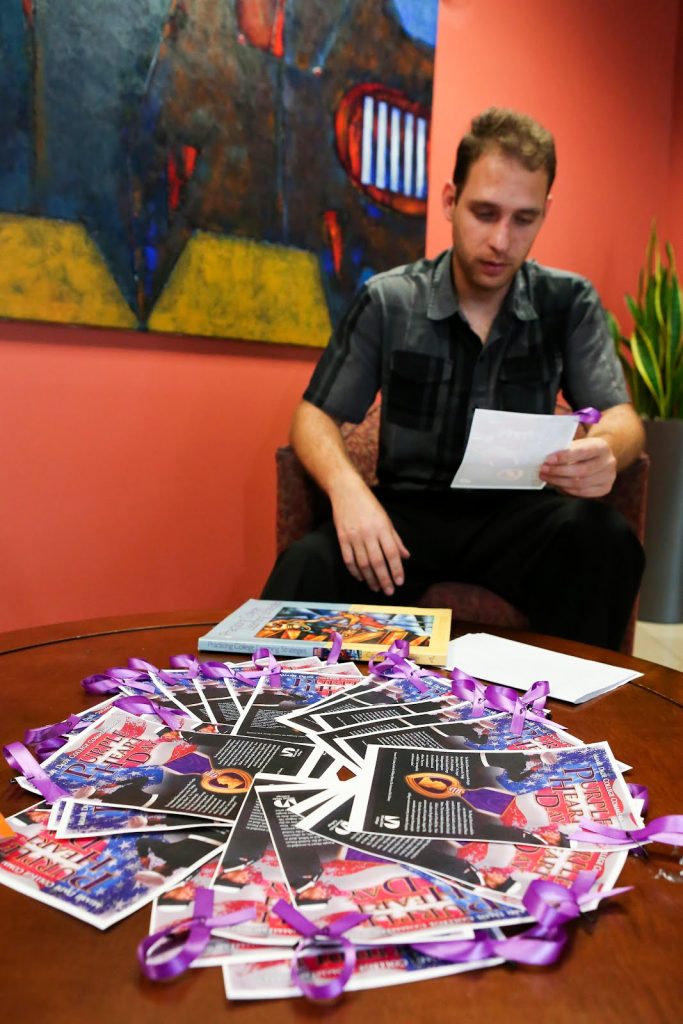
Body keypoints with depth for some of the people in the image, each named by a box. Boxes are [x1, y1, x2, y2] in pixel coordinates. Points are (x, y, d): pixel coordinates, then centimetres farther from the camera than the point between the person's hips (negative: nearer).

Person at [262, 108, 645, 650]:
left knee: (605, 540, -31)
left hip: (518, 513, 2)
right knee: (308, 568, -32)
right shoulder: (386, 302, 0)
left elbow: (621, 418, -2)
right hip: (408, 510, -1)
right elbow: (314, 416, 1)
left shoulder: (570, 303, 3)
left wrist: (603, 449, -29)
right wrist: (347, 485, -22)